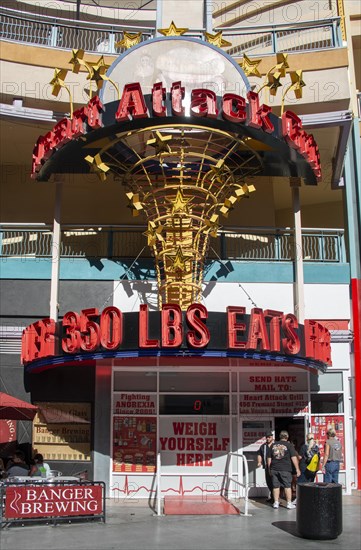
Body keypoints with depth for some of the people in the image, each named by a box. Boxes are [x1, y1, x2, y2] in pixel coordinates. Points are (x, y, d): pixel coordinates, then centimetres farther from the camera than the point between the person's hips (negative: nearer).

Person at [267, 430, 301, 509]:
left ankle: (276, 503, 13)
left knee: (276, 486, 9)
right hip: (285, 469, -3)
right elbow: (293, 458, -8)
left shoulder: (273, 445, 9)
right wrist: (297, 469, -5)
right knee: (287, 486, 4)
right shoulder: (289, 445, -3)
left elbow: (269, 458, 12)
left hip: (274, 469, 3)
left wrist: (269, 469, 20)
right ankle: (289, 503, 7)